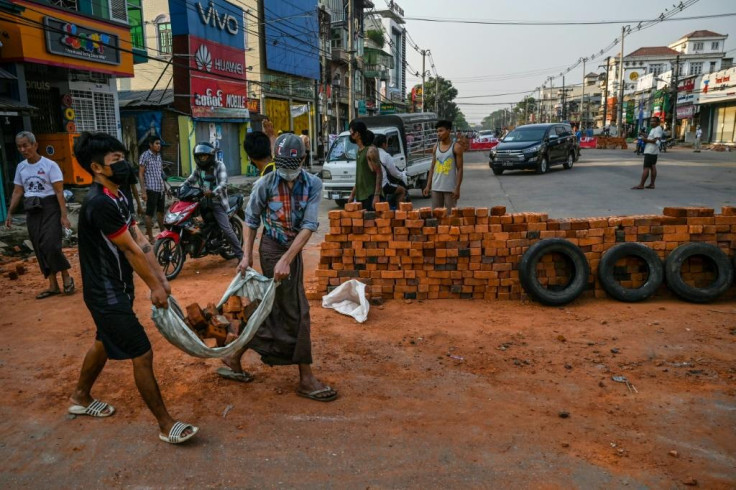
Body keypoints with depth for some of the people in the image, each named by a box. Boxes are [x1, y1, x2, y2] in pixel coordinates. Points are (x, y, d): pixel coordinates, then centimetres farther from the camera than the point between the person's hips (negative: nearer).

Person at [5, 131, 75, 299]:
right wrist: (9, 213, 10)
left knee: (50, 245, -16)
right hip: (31, 210, 6)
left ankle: (66, 277, 4)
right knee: (40, 248, 5)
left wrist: (63, 215, -17)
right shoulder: (20, 167, 9)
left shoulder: (50, 165, -9)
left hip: (49, 208, -6)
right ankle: (53, 285, 12)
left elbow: (59, 192, -12)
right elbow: (17, 192, 15)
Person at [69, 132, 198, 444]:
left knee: (105, 342, 27)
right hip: (107, 294, -10)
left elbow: (141, 241, 4)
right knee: (142, 355, -6)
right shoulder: (99, 203, -25)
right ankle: (166, 425, 6)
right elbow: (131, 250, -20)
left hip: (116, 288, 10)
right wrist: (154, 287, -12)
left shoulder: (118, 198, 6)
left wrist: (160, 279, 2)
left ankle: (80, 397, 49)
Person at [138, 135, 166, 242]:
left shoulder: (159, 155, 12)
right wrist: (143, 191, -16)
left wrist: (165, 186, 18)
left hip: (161, 188, 7)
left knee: (161, 211, 16)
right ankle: (150, 237, 4)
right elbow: (141, 174, -9)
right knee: (150, 213, -1)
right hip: (151, 189, -7)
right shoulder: (145, 156, -8)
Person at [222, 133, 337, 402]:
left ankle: (234, 359, 30)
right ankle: (306, 379, 9)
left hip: (293, 250, 5)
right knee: (296, 313, -2)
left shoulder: (313, 184, -8)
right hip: (273, 249, -5)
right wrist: (247, 256, -4)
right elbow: (251, 220, -1)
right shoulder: (265, 184, -13)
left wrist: (286, 260, -22)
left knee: (273, 311, 13)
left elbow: (309, 226, -14)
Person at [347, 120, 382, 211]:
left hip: (370, 195, -9)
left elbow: (379, 174, -14)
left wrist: (377, 195, -21)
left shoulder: (370, 150, -10)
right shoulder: (359, 151, 16)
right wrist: (352, 194, 20)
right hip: (360, 196, 9)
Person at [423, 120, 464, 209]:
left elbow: (460, 169, -5)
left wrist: (457, 188, -12)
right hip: (436, 187, 4)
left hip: (450, 188, -4)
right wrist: (428, 186, 7)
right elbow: (432, 167, 13)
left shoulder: (456, 147, -4)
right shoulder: (436, 147, 9)